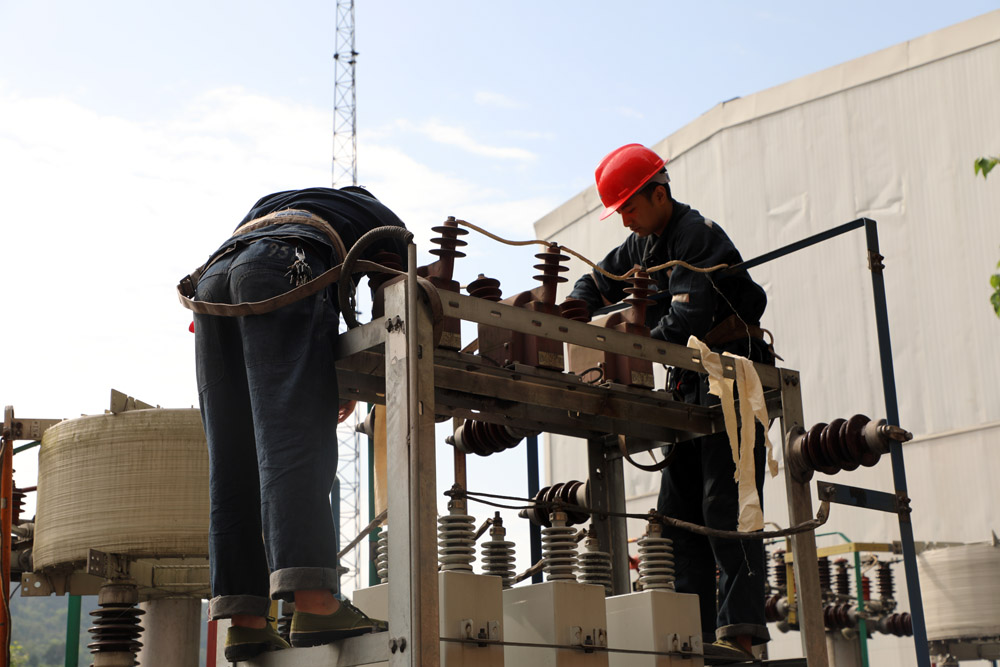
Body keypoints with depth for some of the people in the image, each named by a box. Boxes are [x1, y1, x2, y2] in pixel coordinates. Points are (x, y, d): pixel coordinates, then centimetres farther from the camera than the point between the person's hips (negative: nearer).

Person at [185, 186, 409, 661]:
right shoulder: (380, 217, 32)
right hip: (284, 271, -5)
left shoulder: (270, 203, 44)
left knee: (232, 461, 0)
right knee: (295, 443, -17)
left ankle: (244, 622, -8)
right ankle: (313, 604, -31)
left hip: (213, 276, 5)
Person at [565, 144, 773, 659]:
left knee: (724, 503, -16)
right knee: (678, 510, 3)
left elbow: (687, 317, -24)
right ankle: (696, 632, 3)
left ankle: (738, 631, -18)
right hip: (690, 384, 9)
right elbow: (598, 283, 22)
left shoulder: (699, 234, -13)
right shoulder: (642, 244, 16)